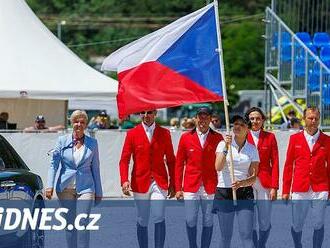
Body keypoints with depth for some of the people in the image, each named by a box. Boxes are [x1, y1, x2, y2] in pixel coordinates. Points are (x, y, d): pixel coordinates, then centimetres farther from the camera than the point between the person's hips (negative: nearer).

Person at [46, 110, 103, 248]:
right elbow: (54, 164, 1)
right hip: (65, 188, 1)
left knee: (83, 223, -13)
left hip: (85, 188, -1)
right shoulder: (63, 141, 3)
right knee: (69, 223, 6)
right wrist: (50, 185, -11)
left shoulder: (92, 143, 4)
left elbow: (95, 168, 9)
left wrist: (98, 192, 10)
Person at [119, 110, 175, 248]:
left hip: (159, 183, 0)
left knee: (159, 218, -14)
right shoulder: (132, 134, 2)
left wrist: (172, 184, 7)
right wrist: (124, 180, -16)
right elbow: (124, 160, -1)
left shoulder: (164, 133, 5)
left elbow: (171, 160, 10)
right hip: (140, 183, 1)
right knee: (142, 221, 8)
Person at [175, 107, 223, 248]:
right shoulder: (186, 137, 4)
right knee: (190, 221, 1)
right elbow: (179, 164, 7)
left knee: (208, 222, 5)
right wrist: (178, 188, 3)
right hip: (191, 187, 0)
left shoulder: (218, 138, 3)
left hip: (210, 187, 0)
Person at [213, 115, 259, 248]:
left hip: (245, 193, 0)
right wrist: (226, 147, -21)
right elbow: (218, 167, -12)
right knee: (226, 236, 4)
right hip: (224, 192, 0)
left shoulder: (252, 149, 6)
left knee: (246, 236, -7)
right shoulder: (223, 144, 2)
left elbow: (253, 176, 3)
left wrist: (242, 183, -18)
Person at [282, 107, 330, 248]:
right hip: (299, 190, 0)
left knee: (318, 225, 4)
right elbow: (288, 166, 7)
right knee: (297, 226, 4)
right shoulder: (295, 139, 5)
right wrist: (285, 190, 5)